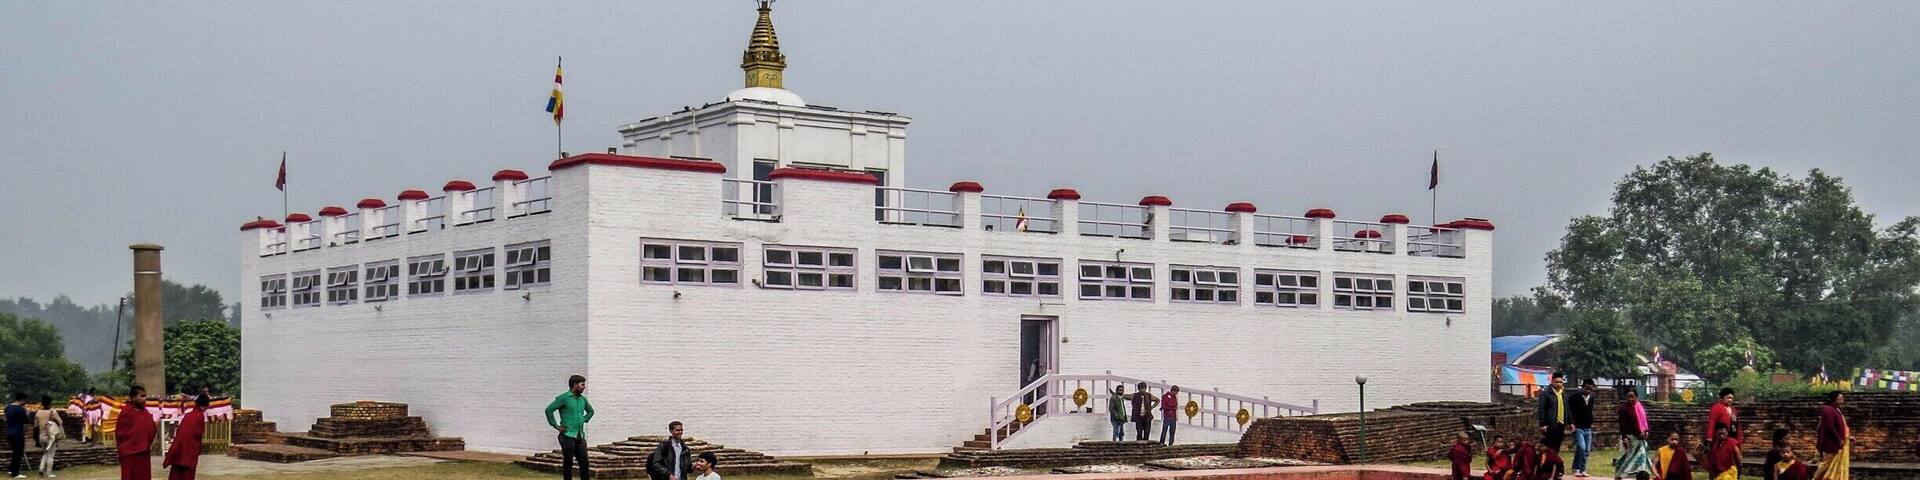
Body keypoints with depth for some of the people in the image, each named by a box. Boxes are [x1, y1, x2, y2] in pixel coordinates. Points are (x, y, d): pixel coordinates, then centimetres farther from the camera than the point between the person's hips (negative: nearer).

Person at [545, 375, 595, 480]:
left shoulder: (582, 399, 12)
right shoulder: (564, 398, -8)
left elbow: (590, 411, 32)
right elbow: (549, 410, -14)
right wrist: (556, 426, -12)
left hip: (580, 436, 6)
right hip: (568, 436, -6)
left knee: (584, 462, 2)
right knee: (568, 463, 0)